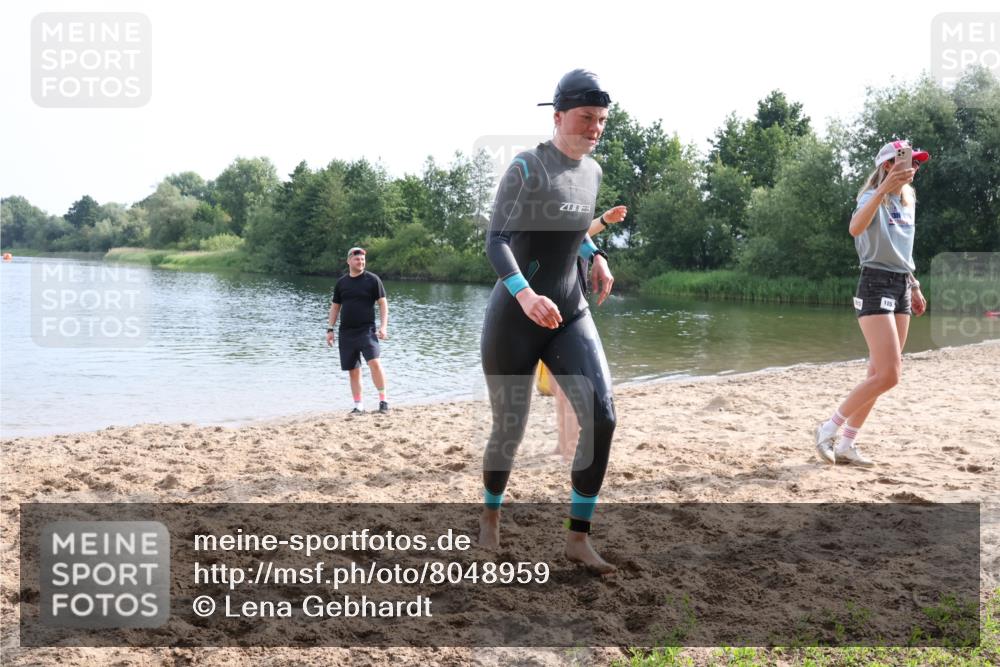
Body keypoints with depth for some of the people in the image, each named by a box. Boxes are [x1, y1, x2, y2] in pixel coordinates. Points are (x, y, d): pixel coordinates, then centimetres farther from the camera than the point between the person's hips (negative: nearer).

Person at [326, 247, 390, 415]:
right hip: (346, 333, 4)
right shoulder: (341, 282, 9)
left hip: (366, 330, -4)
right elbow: (335, 307, 16)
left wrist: (383, 326, -10)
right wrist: (330, 329, 10)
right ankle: (359, 406, 14)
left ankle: (383, 400, -10)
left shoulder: (372, 279, 0)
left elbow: (383, 304, 0)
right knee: (353, 370, 6)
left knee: (374, 362, -22)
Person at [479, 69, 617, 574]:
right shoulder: (527, 167, -11)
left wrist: (597, 257, 11)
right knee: (509, 430, 5)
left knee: (602, 418, -12)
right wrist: (525, 294, -35)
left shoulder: (592, 172, 9)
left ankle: (578, 538, 0)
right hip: (513, 318, -5)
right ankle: (490, 515, 35)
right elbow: (496, 240, -20)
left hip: (570, 316, 6)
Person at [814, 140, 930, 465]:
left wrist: (914, 286, 24)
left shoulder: (907, 202, 16)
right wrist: (883, 190, -41)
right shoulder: (873, 197, -10)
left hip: (901, 287, 9)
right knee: (888, 375, -16)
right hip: (876, 285, -9)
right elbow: (855, 228, -33)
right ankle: (828, 430, -3)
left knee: (879, 375, 6)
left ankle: (846, 445, 13)